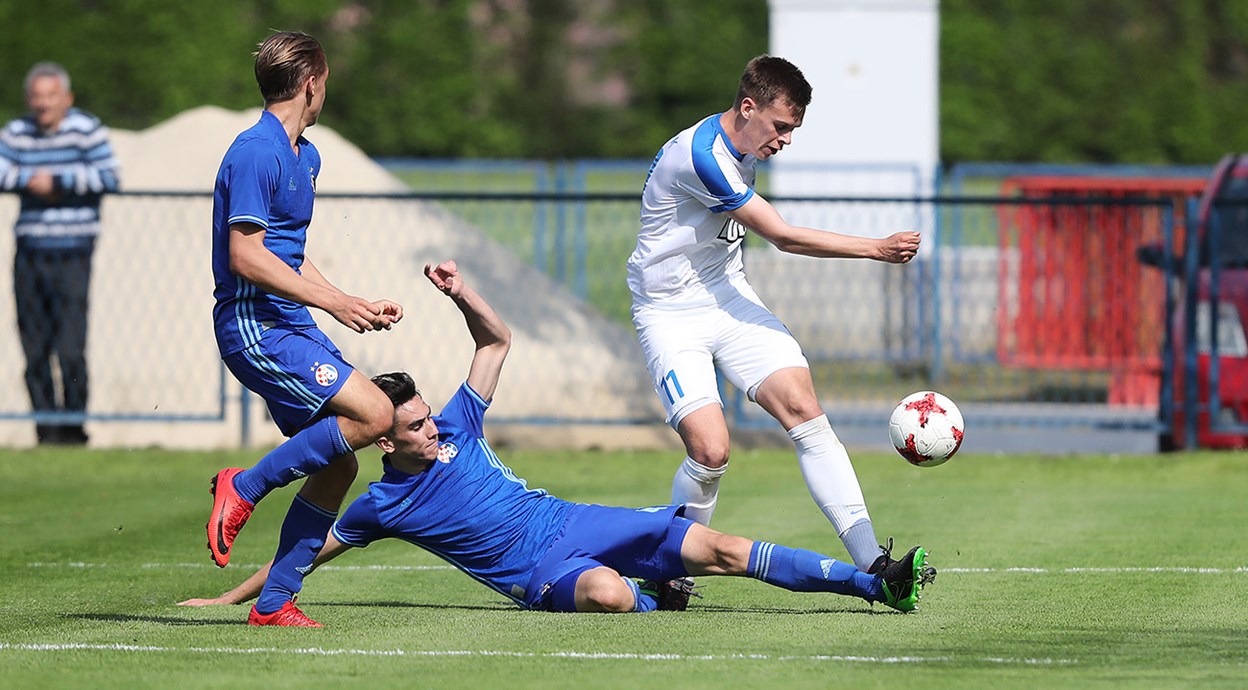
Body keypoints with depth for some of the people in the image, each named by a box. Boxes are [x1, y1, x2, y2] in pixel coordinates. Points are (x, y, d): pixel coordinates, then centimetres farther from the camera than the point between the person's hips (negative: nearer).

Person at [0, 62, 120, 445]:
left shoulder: (87, 130, 0)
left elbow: (108, 178, -10)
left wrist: (59, 182, -12)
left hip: (72, 252, -4)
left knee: (70, 348, -9)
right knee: (34, 347, 3)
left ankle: (73, 425, 1)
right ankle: (46, 424, 10)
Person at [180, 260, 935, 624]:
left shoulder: (453, 428, 5)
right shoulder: (381, 505, -6)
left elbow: (498, 341, 12)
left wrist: (460, 293, -6)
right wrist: (227, 597, 5)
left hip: (570, 523, 5)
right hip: (540, 573, -5)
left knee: (720, 548, -8)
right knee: (608, 591, -42)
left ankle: (876, 583, -8)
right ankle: (657, 596, -6)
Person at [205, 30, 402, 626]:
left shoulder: (305, 155, 18)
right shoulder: (256, 153, -14)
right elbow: (246, 256, -20)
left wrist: (358, 307, 20)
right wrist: (332, 302, -19)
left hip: (290, 328, 10)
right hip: (254, 326, -10)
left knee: (337, 466, 4)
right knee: (373, 414, -21)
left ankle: (275, 602, 8)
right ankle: (245, 487, -10)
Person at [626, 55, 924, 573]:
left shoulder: (742, 147, 4)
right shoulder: (701, 155, -26)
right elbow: (783, 237, -24)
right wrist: (877, 249, -23)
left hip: (729, 298, 8)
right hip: (670, 315, -8)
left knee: (805, 411, -11)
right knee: (710, 451, -22)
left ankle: (870, 563, -17)